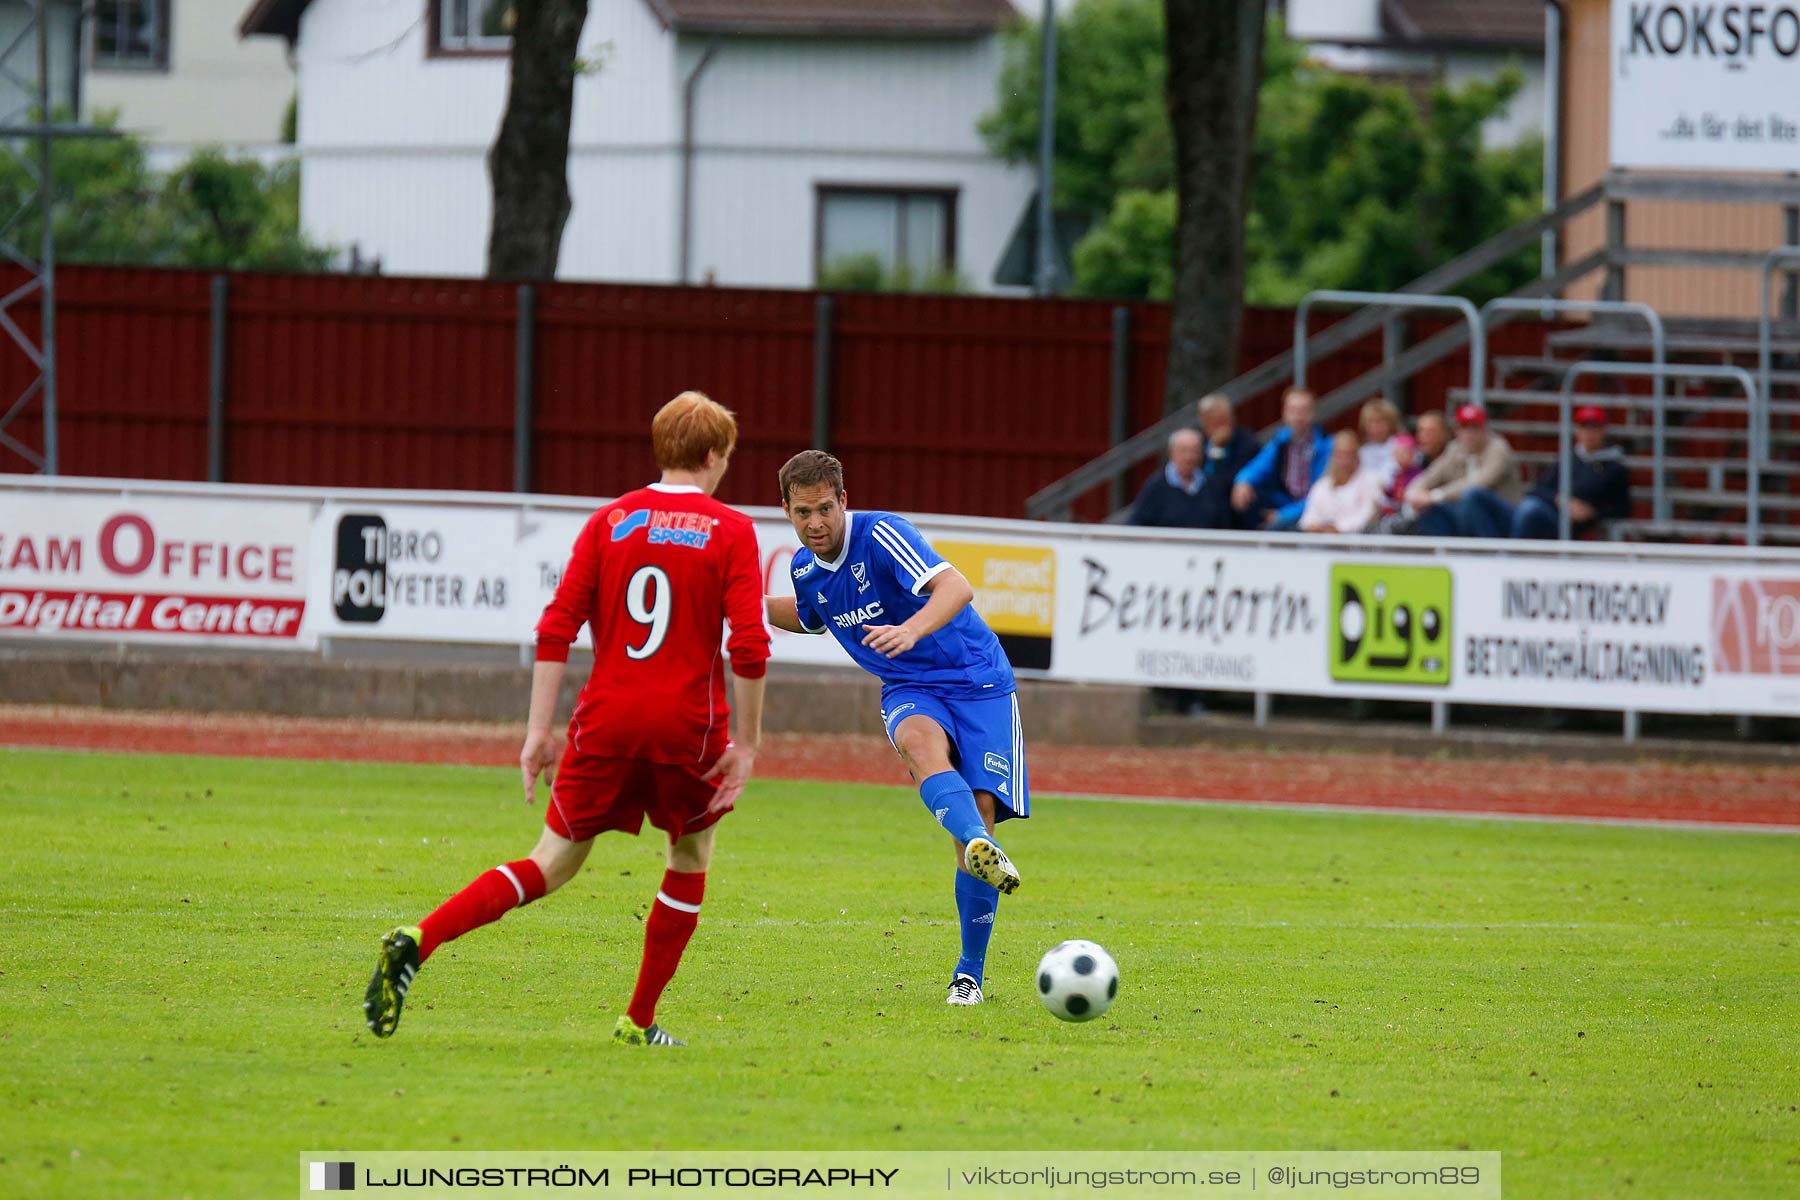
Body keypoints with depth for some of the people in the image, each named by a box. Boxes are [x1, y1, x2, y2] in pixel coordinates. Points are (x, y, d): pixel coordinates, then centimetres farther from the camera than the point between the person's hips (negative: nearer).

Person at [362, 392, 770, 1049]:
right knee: (690, 860, 22)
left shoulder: (609, 521, 9)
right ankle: (639, 1021, 19)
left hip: (606, 722, 3)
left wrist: (539, 730, 3)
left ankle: (419, 940, -14)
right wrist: (745, 744, 0)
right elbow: (750, 648, -8)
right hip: (687, 724, -3)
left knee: (552, 864, 9)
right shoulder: (732, 532, 1)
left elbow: (556, 629, 1)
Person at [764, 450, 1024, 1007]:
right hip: (910, 692, 4)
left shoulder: (882, 534, -18)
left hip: (978, 683, -4)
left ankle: (970, 973, -3)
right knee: (923, 742, -34)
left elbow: (956, 587, -34)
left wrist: (912, 629, -51)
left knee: (982, 808, -16)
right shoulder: (806, 568, 4)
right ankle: (980, 848, -63)